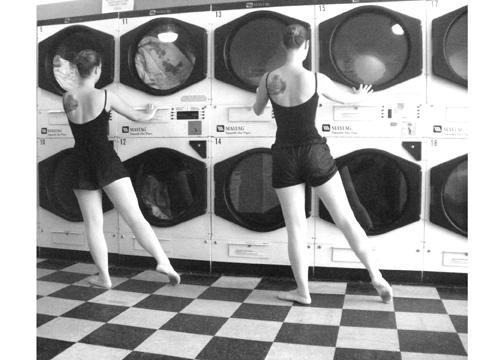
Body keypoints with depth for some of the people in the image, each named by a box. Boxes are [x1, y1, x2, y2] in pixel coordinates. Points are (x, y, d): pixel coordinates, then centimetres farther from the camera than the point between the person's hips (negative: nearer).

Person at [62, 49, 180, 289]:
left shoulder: (67, 99, 4)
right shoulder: (105, 96, -6)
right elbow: (136, 117, 6)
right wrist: (150, 114, 29)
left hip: (82, 166, 4)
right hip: (106, 161, -3)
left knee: (93, 224, 11)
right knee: (135, 217, -6)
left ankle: (104, 276, 15)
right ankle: (163, 261, -18)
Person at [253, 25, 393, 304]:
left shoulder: (267, 79, -5)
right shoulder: (317, 80, -9)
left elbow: (257, 111, 14)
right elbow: (346, 98, 10)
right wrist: (361, 96, 34)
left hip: (284, 158, 2)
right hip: (314, 154, -1)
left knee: (295, 228, 9)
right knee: (346, 219, 10)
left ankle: (303, 291, 16)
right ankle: (376, 278, 15)